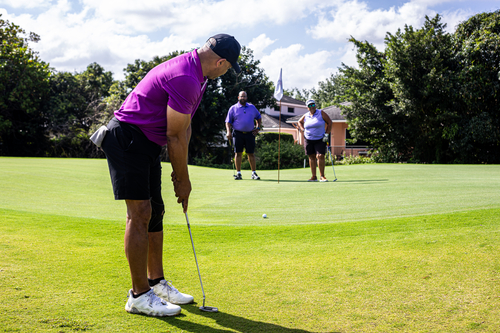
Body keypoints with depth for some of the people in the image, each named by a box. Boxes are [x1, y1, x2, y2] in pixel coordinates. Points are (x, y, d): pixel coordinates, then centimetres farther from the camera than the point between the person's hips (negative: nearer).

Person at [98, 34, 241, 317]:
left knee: (155, 212, 13)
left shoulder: (194, 74, 11)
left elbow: (185, 127, 13)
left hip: (147, 143, 11)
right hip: (127, 138, -11)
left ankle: (157, 282, 24)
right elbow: (175, 136, -19)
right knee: (140, 214, -10)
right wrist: (183, 179, -7)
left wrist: (181, 171, 8)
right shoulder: (185, 78, -24)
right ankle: (139, 295, -3)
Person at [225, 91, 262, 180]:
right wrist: (228, 131, -12)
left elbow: (259, 117, 23)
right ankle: (238, 173, 4)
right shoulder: (233, 108, 5)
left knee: (251, 153, 3)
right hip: (238, 133, -2)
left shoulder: (252, 107, 13)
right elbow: (228, 121, 3)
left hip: (250, 133, 2)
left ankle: (254, 173, 9)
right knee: (238, 153, -2)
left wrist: (258, 128, 10)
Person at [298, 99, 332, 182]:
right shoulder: (305, 116, 5)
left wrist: (326, 134, -6)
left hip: (320, 140, -3)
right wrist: (303, 130, 8)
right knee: (311, 157, 5)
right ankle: (314, 177, 11)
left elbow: (329, 122, 1)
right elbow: (299, 122, 25)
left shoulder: (321, 113, -3)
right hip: (309, 140, 3)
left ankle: (322, 176, -7)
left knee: (320, 156, -15)